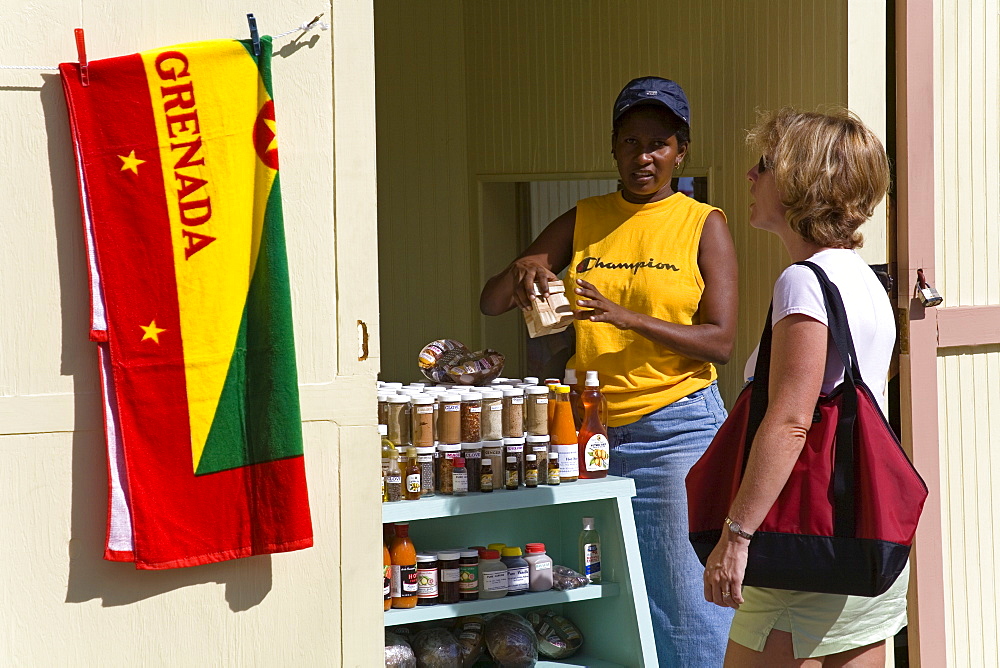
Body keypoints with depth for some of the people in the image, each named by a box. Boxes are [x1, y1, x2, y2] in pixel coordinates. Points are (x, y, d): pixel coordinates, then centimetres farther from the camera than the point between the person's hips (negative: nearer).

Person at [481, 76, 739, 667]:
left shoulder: (704, 225, 3)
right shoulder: (582, 222, 12)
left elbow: (720, 341, -7)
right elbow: (490, 304, 12)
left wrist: (625, 316, -19)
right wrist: (524, 269, -11)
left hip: (677, 429, -3)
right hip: (591, 430, 3)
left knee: (687, 602, -6)